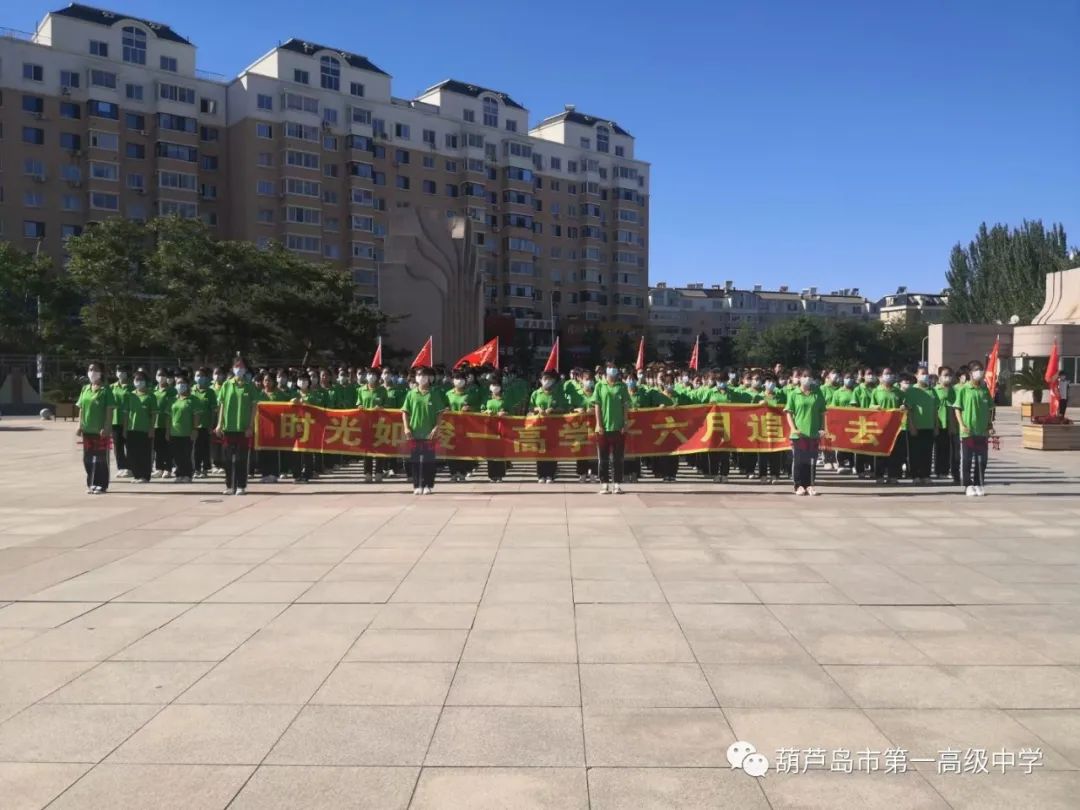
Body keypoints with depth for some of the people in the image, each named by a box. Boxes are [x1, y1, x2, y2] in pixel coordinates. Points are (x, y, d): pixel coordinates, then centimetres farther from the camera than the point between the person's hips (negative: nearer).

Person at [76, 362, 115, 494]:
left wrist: (106, 427, -17)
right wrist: (80, 426, 7)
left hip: (101, 430, -6)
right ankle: (91, 484, 20)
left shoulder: (105, 390, -6)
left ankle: (101, 485, 8)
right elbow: (81, 409, 14)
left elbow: (109, 410, -11)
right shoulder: (85, 389, 11)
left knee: (101, 458, 0)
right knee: (87, 458, 10)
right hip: (87, 429, 6)